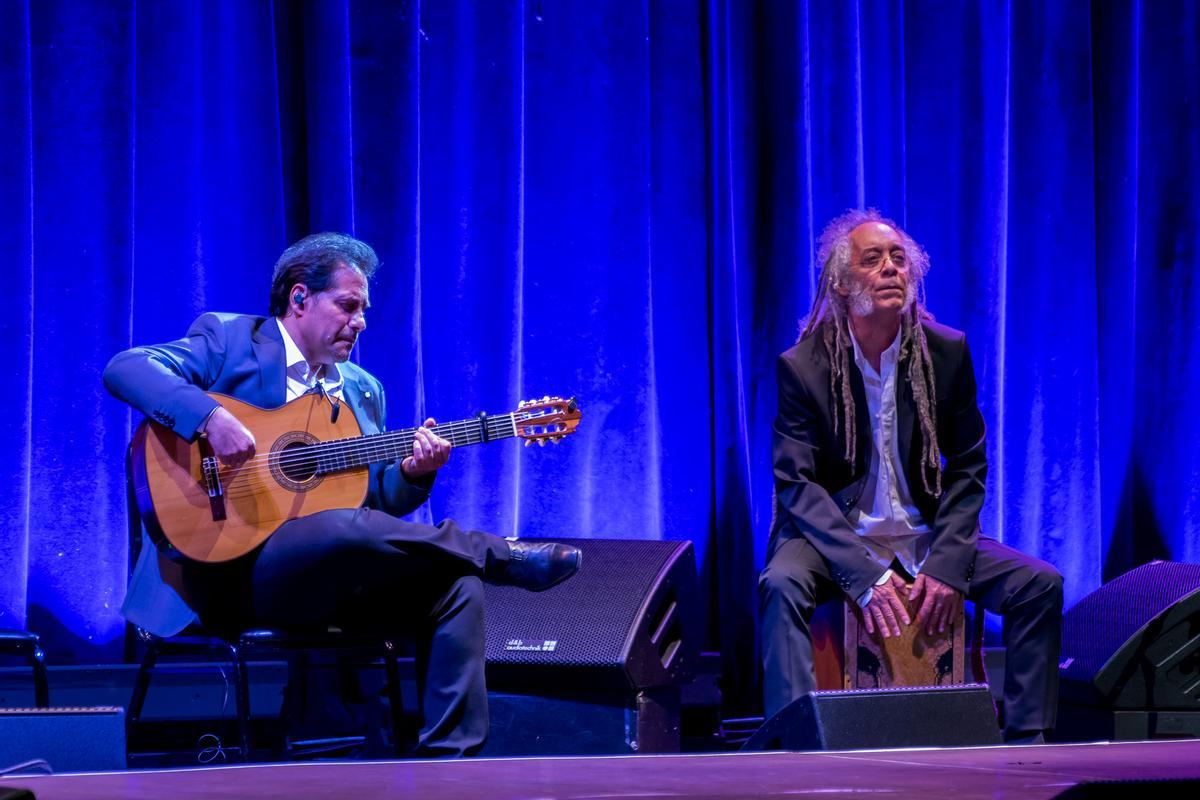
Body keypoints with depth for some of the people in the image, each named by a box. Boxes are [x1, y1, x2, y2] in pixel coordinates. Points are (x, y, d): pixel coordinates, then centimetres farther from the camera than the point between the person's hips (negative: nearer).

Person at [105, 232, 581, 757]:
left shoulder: (363, 388, 22)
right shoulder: (228, 340, 3)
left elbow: (377, 502, 18)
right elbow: (125, 368, -12)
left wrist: (411, 472, -5)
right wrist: (210, 417, -28)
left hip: (338, 574, 7)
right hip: (234, 569, -7)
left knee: (457, 585, -18)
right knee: (343, 529, -37)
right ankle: (506, 557, -17)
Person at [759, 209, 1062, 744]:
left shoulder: (947, 353, -1)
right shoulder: (802, 366, -8)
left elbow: (967, 469, 3)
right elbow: (797, 484, -14)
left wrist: (946, 566, -14)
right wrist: (867, 578, -27)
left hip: (925, 535, 3)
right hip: (834, 538, -3)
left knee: (1039, 584, -16)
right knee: (781, 585, -34)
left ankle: (1025, 741, -10)